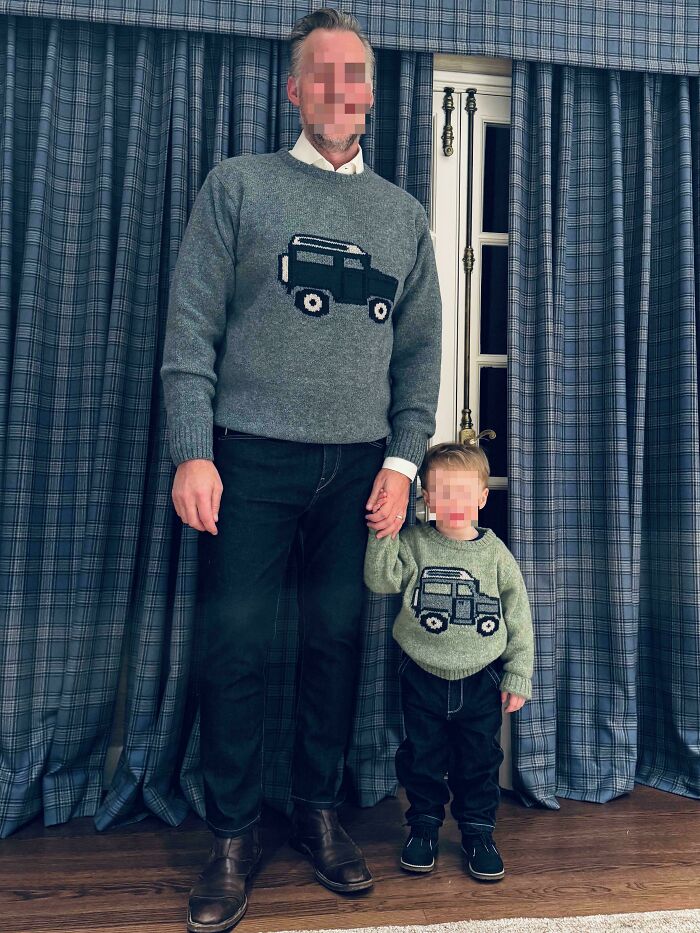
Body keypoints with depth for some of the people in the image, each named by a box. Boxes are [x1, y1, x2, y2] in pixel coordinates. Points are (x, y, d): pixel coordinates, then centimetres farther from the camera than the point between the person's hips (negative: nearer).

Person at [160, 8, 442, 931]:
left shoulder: (405, 214, 14)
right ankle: (233, 838, 18)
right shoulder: (238, 184, 5)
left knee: (338, 640, 8)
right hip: (250, 455, -2)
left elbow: (421, 350, 11)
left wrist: (403, 460, 1)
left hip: (361, 463, 3)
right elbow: (191, 327, -2)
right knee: (235, 642, 0)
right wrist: (193, 453, -11)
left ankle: (319, 812, 27)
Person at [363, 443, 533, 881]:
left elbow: (519, 617, 0)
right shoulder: (414, 543, -5)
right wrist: (383, 536, -27)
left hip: (481, 680, 0)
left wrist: (518, 675, 0)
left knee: (480, 760, 12)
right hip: (423, 677, 0)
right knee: (422, 758, 11)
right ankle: (424, 825, 32)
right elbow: (380, 581, -16)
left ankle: (479, 831, 32)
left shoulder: (495, 551, -4)